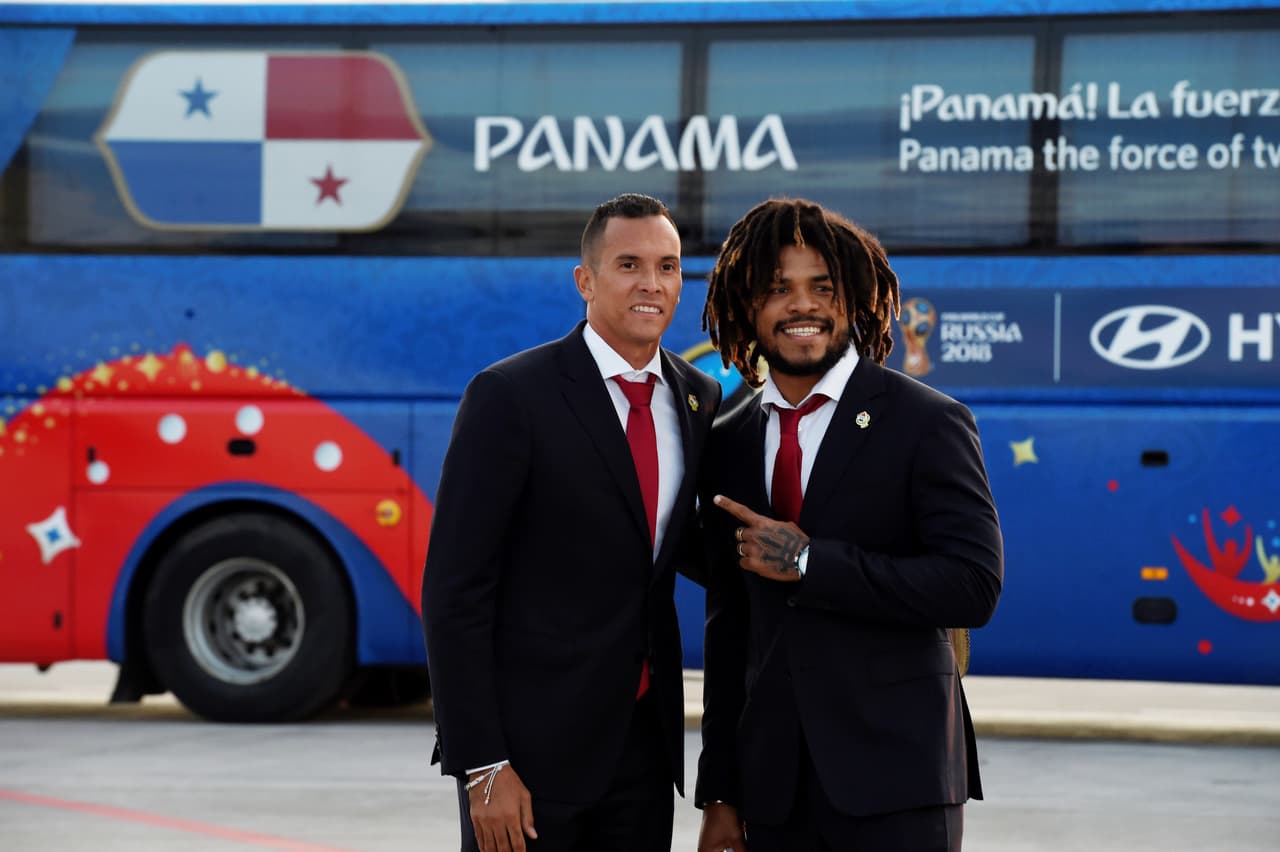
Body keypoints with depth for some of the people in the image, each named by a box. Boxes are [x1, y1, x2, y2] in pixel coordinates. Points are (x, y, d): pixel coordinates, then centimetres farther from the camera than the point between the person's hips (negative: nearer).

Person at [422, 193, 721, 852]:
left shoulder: (698, 398, 7)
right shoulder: (509, 396, -11)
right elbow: (453, 592, -12)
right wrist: (481, 765, -17)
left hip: (645, 741, 5)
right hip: (531, 745, -5)